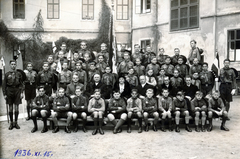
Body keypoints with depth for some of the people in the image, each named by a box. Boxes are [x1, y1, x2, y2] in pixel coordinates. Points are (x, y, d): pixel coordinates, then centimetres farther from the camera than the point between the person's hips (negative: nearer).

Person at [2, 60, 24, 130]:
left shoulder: (19, 74, 4)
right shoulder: (7, 74, 2)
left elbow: (21, 84, 4)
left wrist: (22, 93, -4)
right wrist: (4, 94, -4)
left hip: (17, 91, 0)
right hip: (9, 92, 0)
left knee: (16, 108, 4)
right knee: (10, 108, 6)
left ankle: (16, 122, 16)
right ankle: (11, 123, 17)